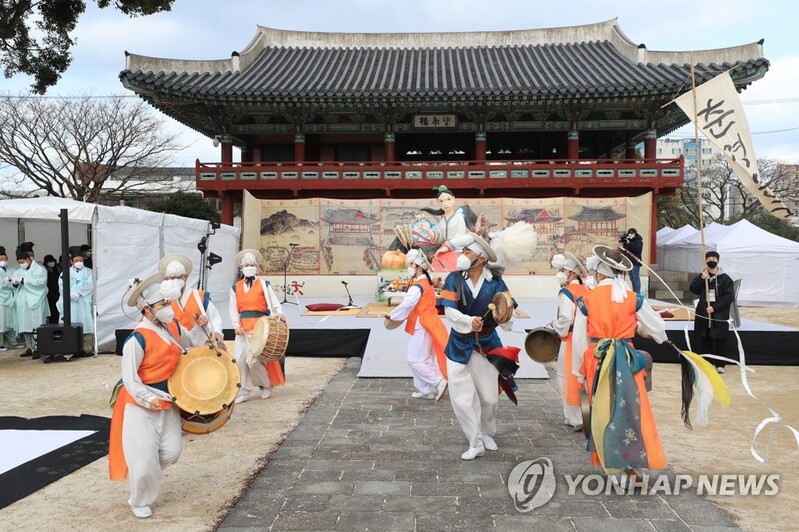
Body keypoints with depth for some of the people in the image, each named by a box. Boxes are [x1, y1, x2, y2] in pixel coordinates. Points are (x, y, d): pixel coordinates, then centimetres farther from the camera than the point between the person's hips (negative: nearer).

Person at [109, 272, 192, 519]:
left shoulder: (173, 327, -1)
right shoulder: (137, 339, -23)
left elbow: (191, 345, 18)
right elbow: (129, 378, -21)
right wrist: (148, 399, -30)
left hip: (167, 401, 7)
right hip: (140, 404, -7)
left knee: (171, 452, 7)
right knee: (144, 457, -1)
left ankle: (144, 474, 37)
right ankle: (139, 501, 25)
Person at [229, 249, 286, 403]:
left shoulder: (263, 284, 5)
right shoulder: (235, 288, 14)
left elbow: (274, 302, -3)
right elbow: (233, 309, 9)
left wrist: (279, 313, -23)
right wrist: (237, 325, -7)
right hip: (243, 328, 4)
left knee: (254, 359, -9)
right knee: (240, 359, -2)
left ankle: (266, 384, 16)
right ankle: (244, 391, 10)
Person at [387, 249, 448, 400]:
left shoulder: (417, 286, -18)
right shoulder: (427, 283, 14)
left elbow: (406, 305, -20)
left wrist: (391, 315, -5)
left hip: (421, 327, -10)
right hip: (427, 325, 10)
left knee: (414, 360, -3)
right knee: (424, 360, 14)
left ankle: (439, 382, -2)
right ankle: (426, 390, 18)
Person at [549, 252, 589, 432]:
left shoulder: (566, 292, -14)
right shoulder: (586, 290, 8)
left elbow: (565, 319, -22)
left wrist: (556, 326, -3)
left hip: (571, 341, -7)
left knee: (569, 379, 3)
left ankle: (576, 419, 7)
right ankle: (587, 415, 26)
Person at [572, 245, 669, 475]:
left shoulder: (586, 300, -2)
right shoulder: (634, 299, -1)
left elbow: (579, 340, 1)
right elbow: (657, 328, 11)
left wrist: (580, 372, 12)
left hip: (597, 362, 0)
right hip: (626, 361, 0)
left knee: (603, 415, 12)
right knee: (630, 412, 7)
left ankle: (611, 465, 20)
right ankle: (632, 465, 9)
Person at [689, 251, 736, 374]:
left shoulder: (725, 278, 0)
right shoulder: (701, 277, 9)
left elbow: (729, 297, -7)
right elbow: (693, 289, -4)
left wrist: (714, 307, -14)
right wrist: (702, 279, -18)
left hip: (719, 315, -3)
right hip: (703, 313, 3)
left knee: (719, 341, -2)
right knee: (704, 340, 6)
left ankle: (720, 365, 7)